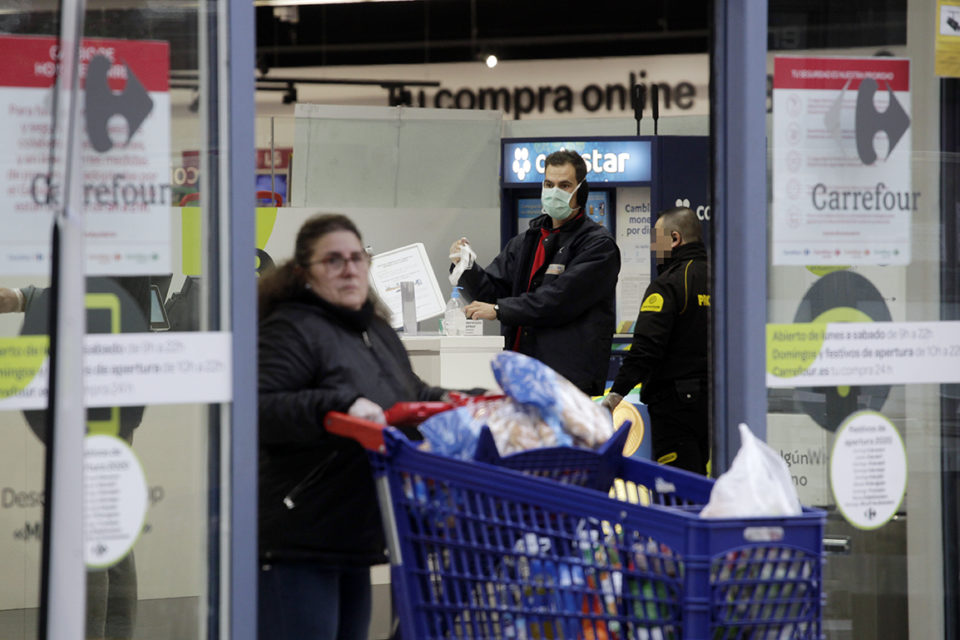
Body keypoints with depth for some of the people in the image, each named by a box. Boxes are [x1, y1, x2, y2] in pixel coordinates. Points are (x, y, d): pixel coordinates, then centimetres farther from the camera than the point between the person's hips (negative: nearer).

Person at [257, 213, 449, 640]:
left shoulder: (377, 331, 18)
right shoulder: (291, 330, -13)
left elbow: (412, 396, 34)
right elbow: (261, 411, -26)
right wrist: (341, 404, -35)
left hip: (354, 537, 9)